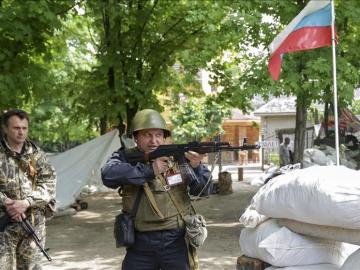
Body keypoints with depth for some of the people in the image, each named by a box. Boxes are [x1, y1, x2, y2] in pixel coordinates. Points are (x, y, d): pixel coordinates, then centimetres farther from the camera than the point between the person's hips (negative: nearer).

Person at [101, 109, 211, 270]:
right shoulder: (125, 157, 1)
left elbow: (203, 190, -2)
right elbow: (108, 174, -20)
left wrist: (196, 167, -22)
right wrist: (148, 170, -24)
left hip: (176, 243, 0)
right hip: (139, 245, 0)